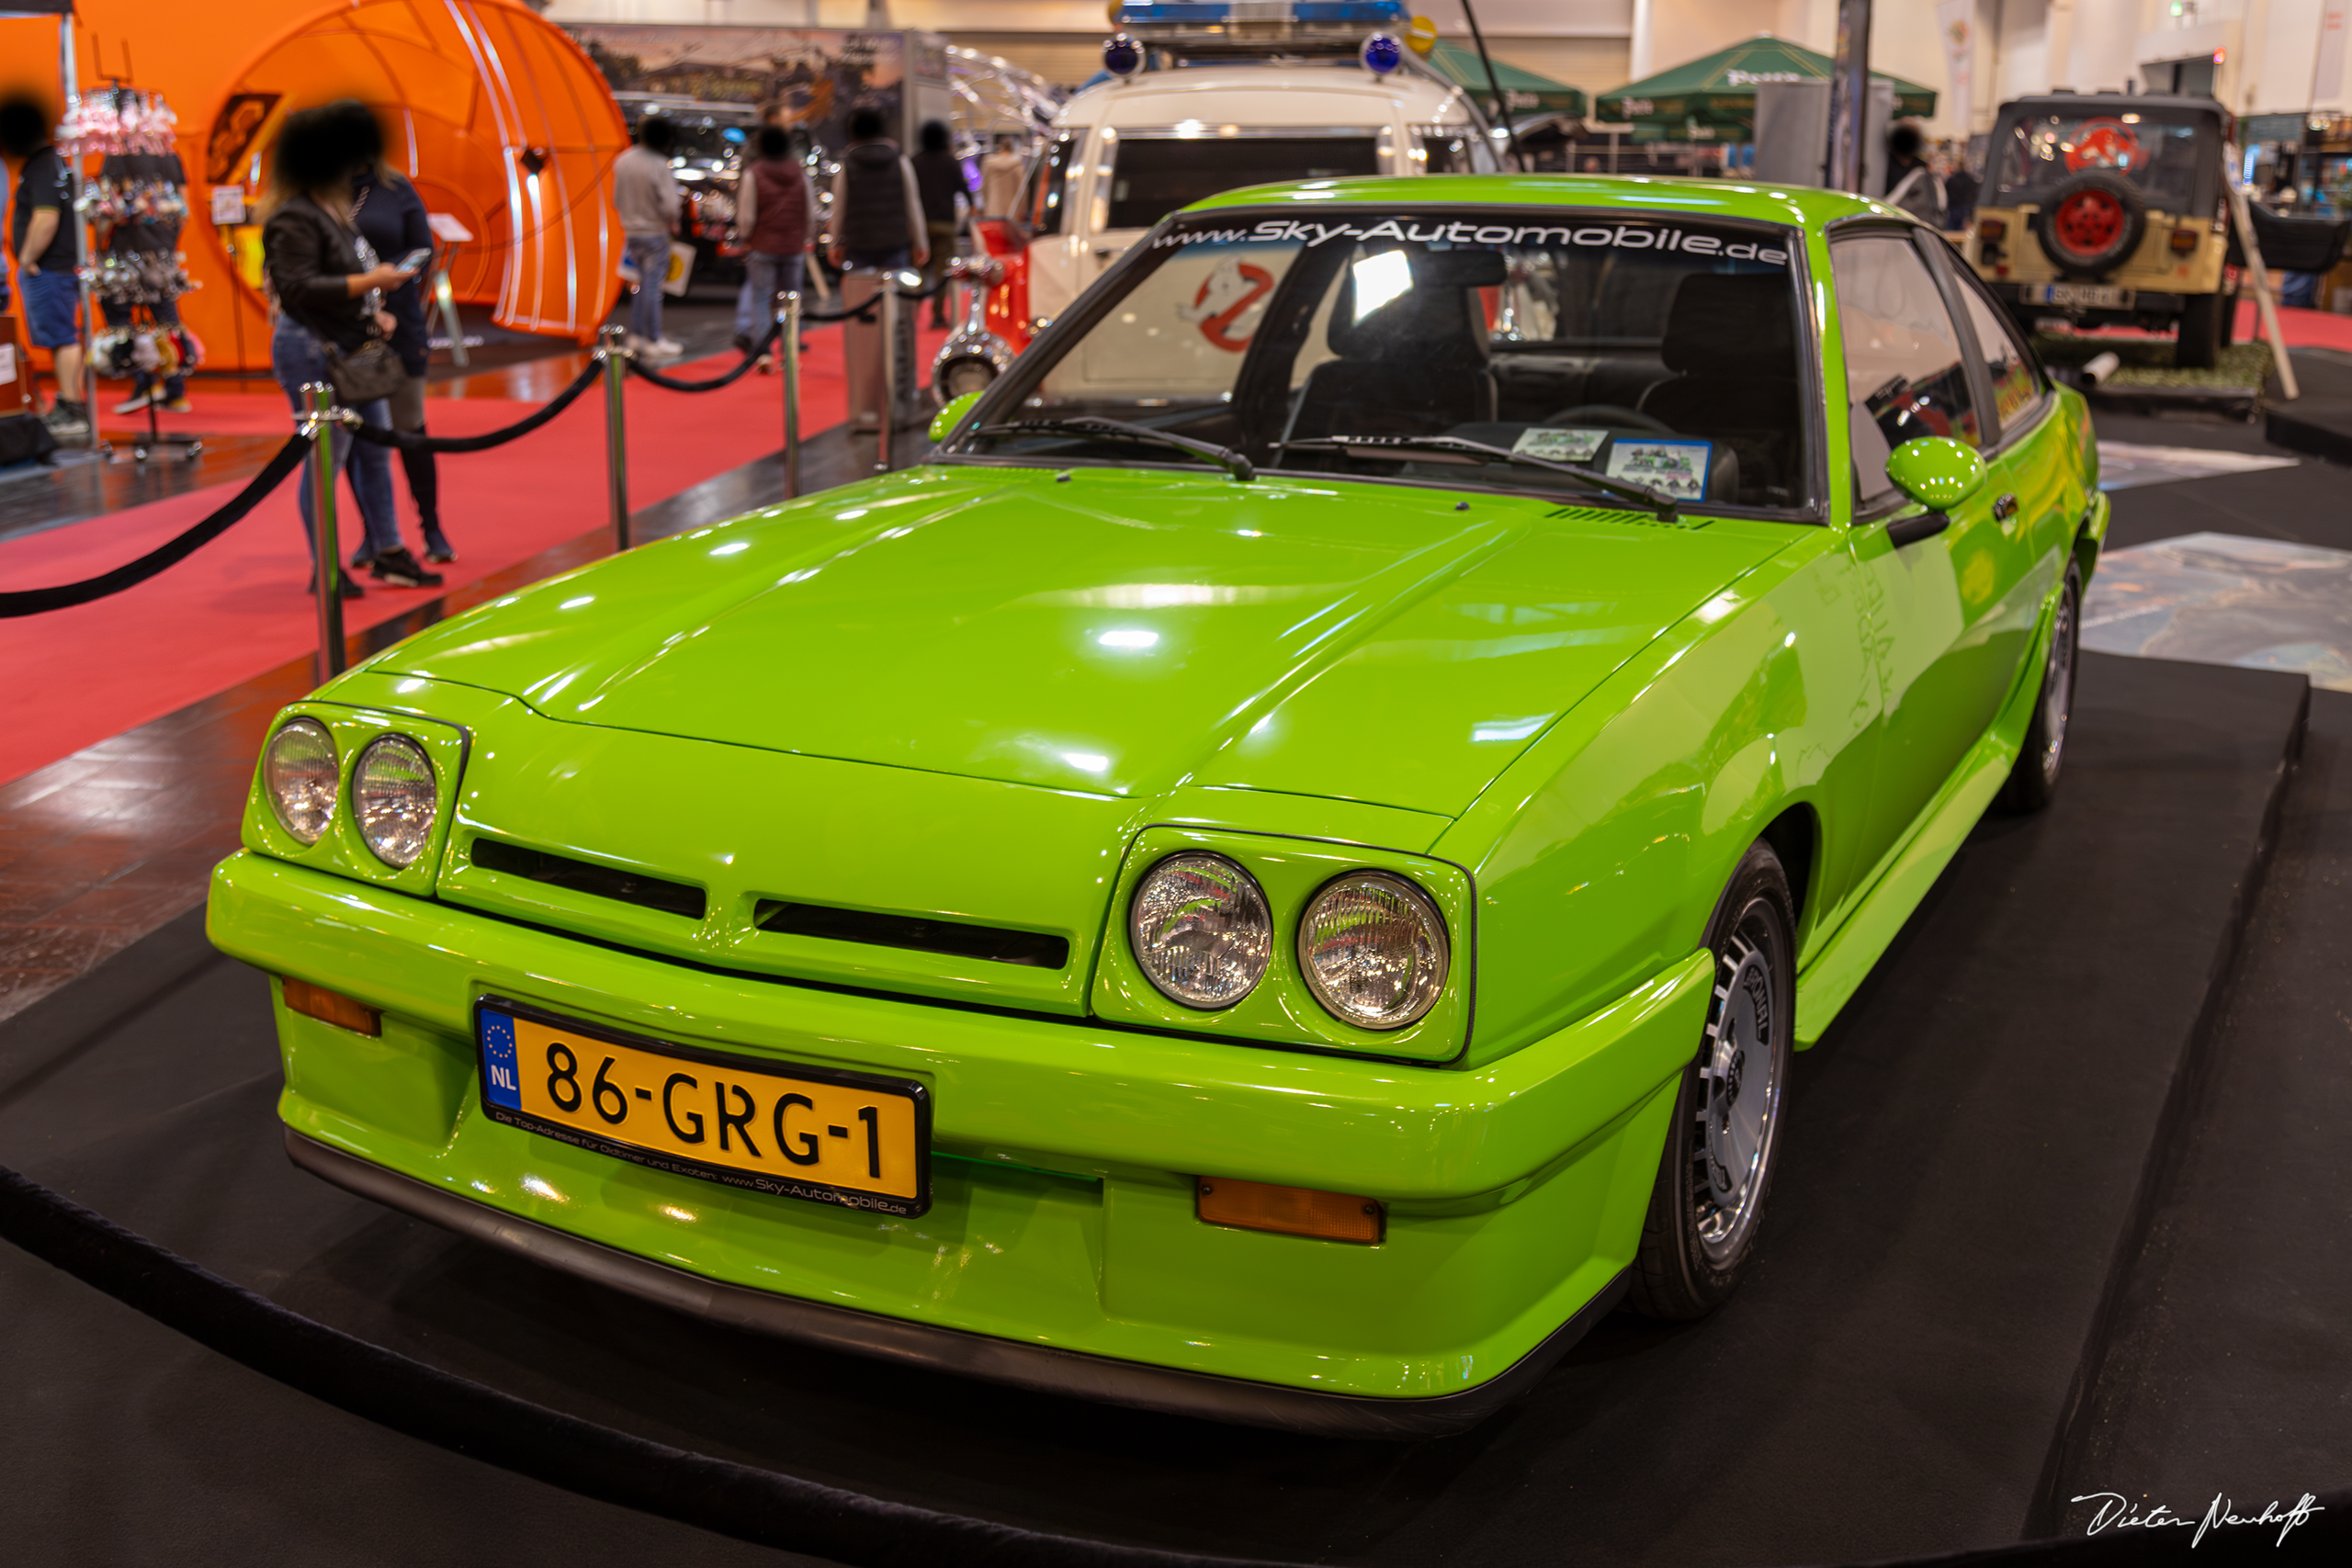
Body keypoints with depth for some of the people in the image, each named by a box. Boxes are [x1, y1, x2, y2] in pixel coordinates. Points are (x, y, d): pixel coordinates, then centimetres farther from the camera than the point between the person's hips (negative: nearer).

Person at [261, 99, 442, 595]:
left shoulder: (334, 211, 14)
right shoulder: (294, 220, -16)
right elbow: (298, 288, -24)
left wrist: (372, 314, 12)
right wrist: (369, 282, -22)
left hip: (352, 348, 10)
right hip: (312, 351, -10)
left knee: (375, 450, 12)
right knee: (327, 459, -3)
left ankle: (386, 551, 22)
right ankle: (325, 568, 7)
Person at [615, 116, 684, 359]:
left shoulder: (622, 161, 4)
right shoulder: (659, 165, -17)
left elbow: (617, 199, 10)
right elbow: (670, 204, -20)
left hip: (632, 231, 7)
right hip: (655, 232, -7)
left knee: (643, 282, 19)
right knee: (652, 286, -2)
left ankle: (636, 335, 22)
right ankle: (654, 342, 3)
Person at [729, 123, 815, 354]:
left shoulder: (753, 173, -8)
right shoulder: (800, 173, 3)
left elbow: (746, 216, -7)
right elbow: (811, 214, 7)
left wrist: (743, 239, 8)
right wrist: (805, 239, 17)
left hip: (762, 246, -3)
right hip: (793, 247, 3)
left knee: (760, 298, 2)